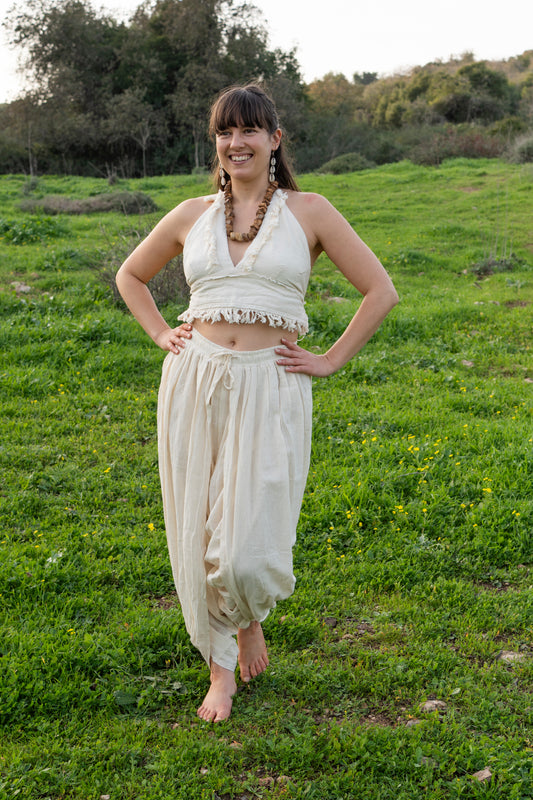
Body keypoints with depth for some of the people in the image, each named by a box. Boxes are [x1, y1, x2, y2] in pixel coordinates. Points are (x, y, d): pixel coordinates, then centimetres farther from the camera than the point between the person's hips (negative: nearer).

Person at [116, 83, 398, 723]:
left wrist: (330, 361, 0)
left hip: (270, 390, -3)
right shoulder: (192, 215, 10)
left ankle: (250, 617, 28)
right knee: (199, 537, 6)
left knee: (247, 550, -9)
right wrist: (161, 335, 11)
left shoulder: (309, 212, 3)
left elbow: (381, 292, 4)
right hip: (194, 383, 3)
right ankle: (221, 665, 28)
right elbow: (130, 275, 25)